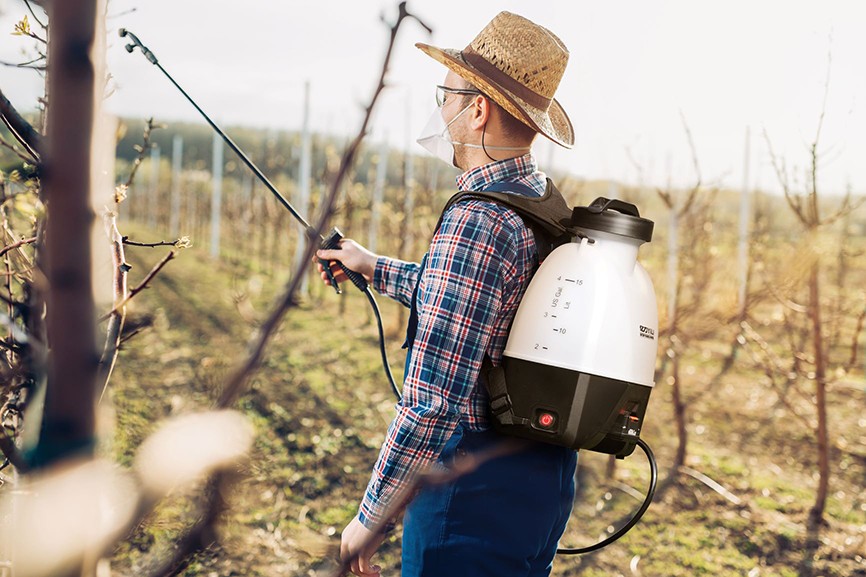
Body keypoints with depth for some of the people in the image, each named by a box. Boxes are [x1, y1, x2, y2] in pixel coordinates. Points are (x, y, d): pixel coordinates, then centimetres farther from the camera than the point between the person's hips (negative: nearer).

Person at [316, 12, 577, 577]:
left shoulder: (476, 222, -22)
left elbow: (432, 402, -26)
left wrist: (372, 517, -16)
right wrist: (375, 268, 34)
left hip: (477, 486, -9)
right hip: (546, 474, 9)